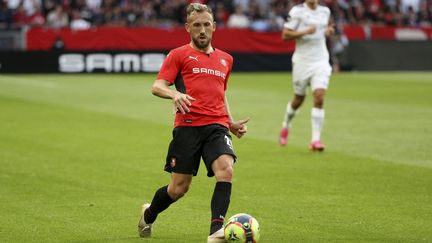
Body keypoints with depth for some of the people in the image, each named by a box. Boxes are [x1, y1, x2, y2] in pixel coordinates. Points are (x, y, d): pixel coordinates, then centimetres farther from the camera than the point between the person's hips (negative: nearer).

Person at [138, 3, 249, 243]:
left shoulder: (225, 59, 22)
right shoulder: (179, 55, 6)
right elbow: (157, 86, -4)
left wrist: (231, 123, 22)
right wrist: (174, 94, -25)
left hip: (216, 126, 3)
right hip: (187, 126, -3)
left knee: (226, 169, -25)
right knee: (179, 187, 1)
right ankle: (148, 215, 32)